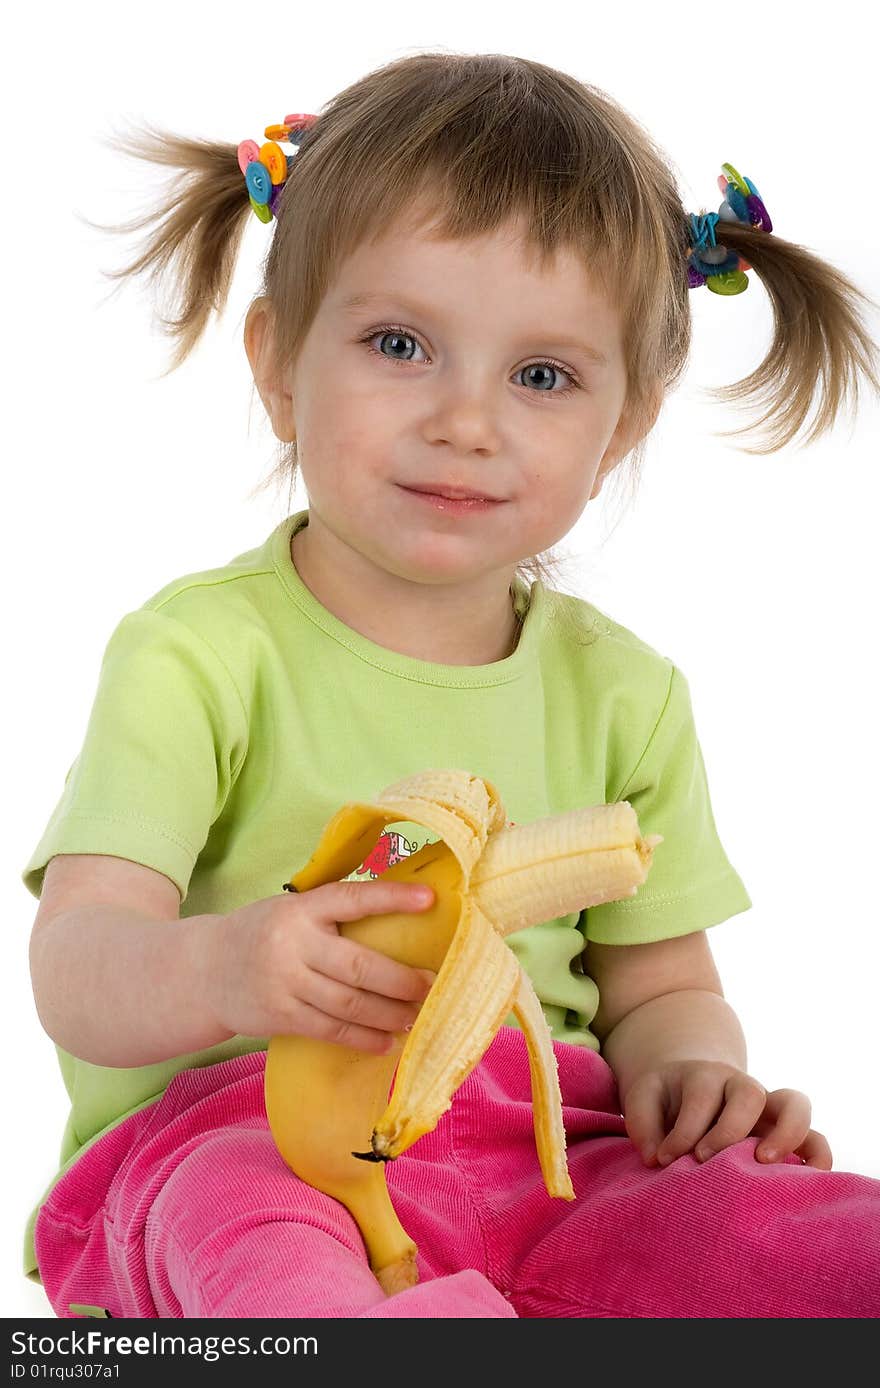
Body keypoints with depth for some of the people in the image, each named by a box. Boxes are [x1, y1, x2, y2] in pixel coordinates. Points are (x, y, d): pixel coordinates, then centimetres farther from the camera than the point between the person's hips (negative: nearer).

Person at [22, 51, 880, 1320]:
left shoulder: (621, 692, 11)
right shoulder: (197, 655, -4)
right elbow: (78, 971, -14)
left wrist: (692, 1071, -7)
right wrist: (219, 973, -38)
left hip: (545, 1157, 4)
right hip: (241, 1131, -3)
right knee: (247, 1229, -40)